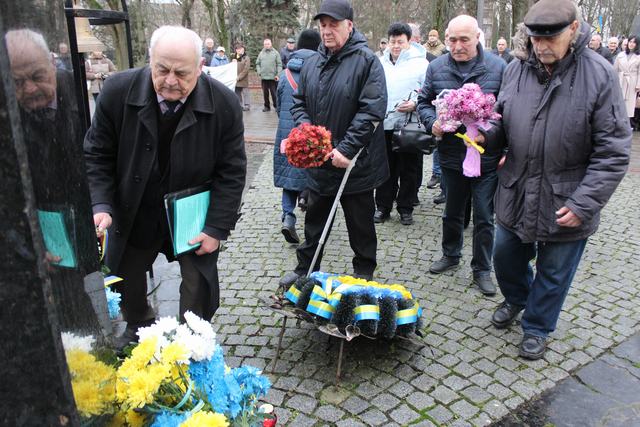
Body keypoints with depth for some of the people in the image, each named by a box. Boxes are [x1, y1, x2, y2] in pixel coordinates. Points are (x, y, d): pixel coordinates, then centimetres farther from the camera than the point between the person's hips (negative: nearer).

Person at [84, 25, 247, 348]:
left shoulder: (224, 104, -20)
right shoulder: (117, 91, -17)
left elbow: (231, 172, -14)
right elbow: (97, 155, -7)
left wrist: (217, 228, -16)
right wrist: (100, 205, -21)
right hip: (133, 213, 2)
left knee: (200, 285, 6)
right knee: (125, 276, 21)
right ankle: (138, 328, 52)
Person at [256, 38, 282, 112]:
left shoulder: (275, 53, 2)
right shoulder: (261, 53, 11)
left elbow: (279, 64, -2)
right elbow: (257, 64, 15)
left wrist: (278, 74, -11)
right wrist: (259, 72, 0)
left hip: (273, 77, -3)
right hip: (263, 77, 4)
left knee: (274, 93, -2)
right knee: (265, 93, 8)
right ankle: (267, 106, 17)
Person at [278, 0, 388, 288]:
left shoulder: (366, 61, -11)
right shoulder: (312, 63, 7)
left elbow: (372, 110, -19)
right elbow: (299, 103, 13)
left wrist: (347, 148, -22)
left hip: (356, 164, -5)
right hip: (319, 161, 5)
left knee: (360, 224, 12)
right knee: (314, 220, 19)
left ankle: (364, 273, 31)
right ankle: (306, 269, 35)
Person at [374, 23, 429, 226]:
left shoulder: (421, 63, -1)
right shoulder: (380, 63, 12)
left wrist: (415, 105, -20)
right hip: (384, 125, 3)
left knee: (408, 169, 6)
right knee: (386, 169, 10)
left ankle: (406, 209, 17)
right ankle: (383, 206, 21)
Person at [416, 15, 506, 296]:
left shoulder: (498, 67, -6)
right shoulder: (437, 67, 1)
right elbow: (424, 102, 10)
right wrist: (432, 122, -11)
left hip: (487, 157, -2)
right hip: (451, 155, 3)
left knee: (483, 217, 6)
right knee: (452, 212, 19)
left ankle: (482, 269, 22)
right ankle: (450, 255, 40)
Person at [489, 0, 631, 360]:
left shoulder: (599, 74, -15)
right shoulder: (517, 69, -3)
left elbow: (613, 151, -14)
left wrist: (584, 202, -19)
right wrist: (486, 130, -13)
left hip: (565, 203, -4)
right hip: (516, 194, 4)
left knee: (553, 273, 14)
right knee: (506, 256, 21)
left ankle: (537, 327, 38)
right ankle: (516, 297, 52)